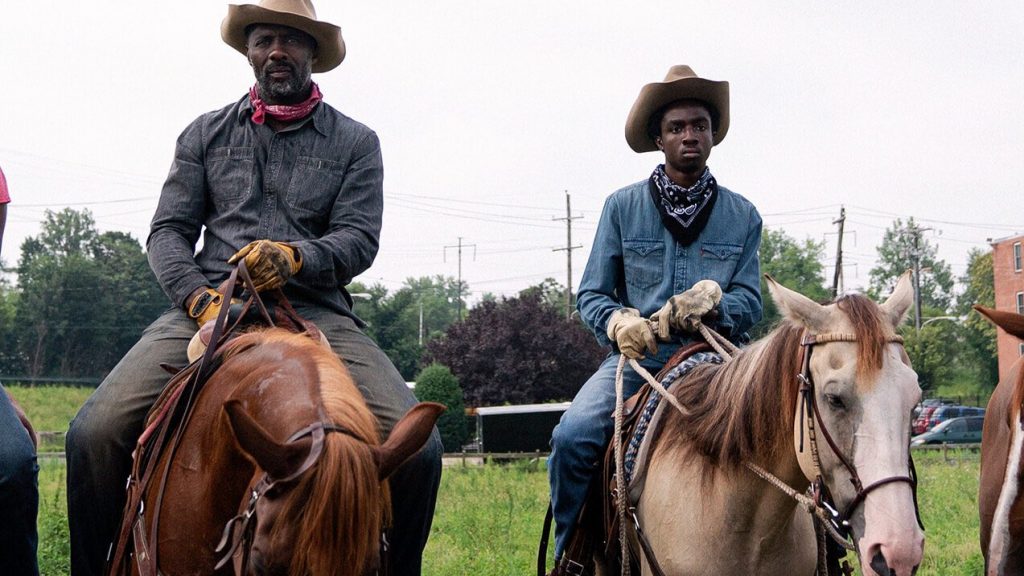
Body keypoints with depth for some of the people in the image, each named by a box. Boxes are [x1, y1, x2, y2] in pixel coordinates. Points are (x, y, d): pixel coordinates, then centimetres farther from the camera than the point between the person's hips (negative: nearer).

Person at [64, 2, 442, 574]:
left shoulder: (355, 142, 13)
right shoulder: (206, 134, 18)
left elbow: (360, 238, 1)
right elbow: (168, 230, 10)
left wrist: (295, 258, -21)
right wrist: (201, 298, -10)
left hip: (316, 309, -1)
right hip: (209, 305, 1)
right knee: (95, 431, -23)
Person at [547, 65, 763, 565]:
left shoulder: (742, 216, 11)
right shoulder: (622, 207, 7)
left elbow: (750, 303, 7)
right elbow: (590, 294, 7)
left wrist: (714, 302, -16)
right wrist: (618, 321, -16)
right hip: (637, 354, 0)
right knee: (573, 435, -27)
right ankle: (570, 554, -5)